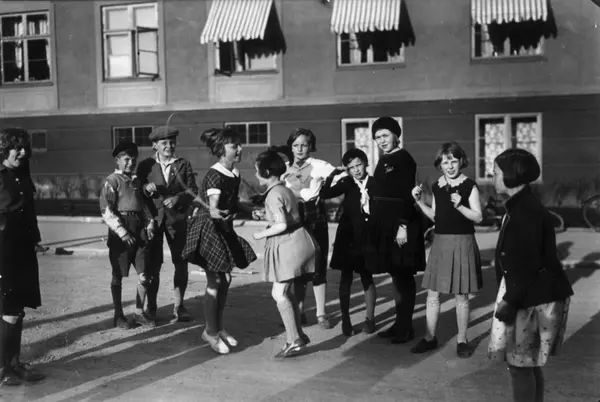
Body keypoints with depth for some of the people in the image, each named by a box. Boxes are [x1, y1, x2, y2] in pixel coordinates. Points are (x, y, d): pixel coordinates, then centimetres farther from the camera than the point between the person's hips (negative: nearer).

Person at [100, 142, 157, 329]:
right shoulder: (112, 181, -5)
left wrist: (150, 223, 4)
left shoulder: (136, 180, 15)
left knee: (146, 273, 4)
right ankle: (118, 315, 16)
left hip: (139, 230, 6)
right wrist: (122, 232, -17)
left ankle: (139, 312, 17)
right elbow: (106, 210, -13)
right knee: (118, 275, 5)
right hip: (120, 231, -6)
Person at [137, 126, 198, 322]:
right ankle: (151, 307, 13)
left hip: (177, 218, 1)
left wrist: (178, 198, -16)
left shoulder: (184, 165, 7)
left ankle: (178, 306, 13)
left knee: (181, 263, 2)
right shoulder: (145, 165, 5)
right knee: (153, 264, 2)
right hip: (153, 217, -1)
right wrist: (146, 188, -17)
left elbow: (193, 190, 2)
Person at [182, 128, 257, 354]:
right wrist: (215, 213, -44)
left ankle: (218, 328, 25)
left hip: (224, 229, 8)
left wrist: (253, 212, 12)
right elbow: (212, 207, -28)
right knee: (215, 281, -4)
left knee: (225, 280, 11)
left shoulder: (235, 175, 4)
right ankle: (210, 332, 10)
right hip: (208, 228, -8)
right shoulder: (214, 176, -21)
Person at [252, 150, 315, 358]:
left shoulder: (274, 194, -16)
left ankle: (295, 341, -1)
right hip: (292, 242, 10)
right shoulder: (284, 189, 14)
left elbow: (282, 225, -23)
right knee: (285, 292, 15)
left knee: (279, 293, -4)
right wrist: (264, 215, 17)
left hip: (289, 244, -10)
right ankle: (298, 335, 21)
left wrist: (261, 234, -10)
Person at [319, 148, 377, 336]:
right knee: (346, 278, 7)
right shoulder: (347, 183, -2)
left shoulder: (375, 183, -6)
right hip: (348, 236, 1)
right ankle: (345, 319, 18)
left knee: (367, 278, 9)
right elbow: (324, 195, -10)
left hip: (367, 237, -1)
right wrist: (331, 177, -18)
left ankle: (370, 318, 22)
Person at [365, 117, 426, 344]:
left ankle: (406, 327, 8)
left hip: (400, 224, -9)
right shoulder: (384, 160, 13)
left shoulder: (404, 159, -13)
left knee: (404, 277, 0)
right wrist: (375, 224, 17)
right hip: (385, 225, 9)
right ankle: (400, 323, 24)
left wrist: (403, 225, -23)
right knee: (396, 276, 15)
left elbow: (407, 196, -19)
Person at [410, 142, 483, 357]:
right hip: (440, 242, 5)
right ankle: (430, 337, 20)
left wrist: (460, 206, -25)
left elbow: (478, 217, -10)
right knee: (432, 293, 7)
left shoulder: (469, 186, -7)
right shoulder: (437, 187, 7)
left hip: (462, 242, -4)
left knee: (461, 296, 5)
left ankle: (462, 340, 19)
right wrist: (419, 201, 3)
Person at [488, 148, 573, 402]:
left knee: (519, 363, -2)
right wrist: (511, 296, 19)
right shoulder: (520, 205, 12)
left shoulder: (525, 210, -20)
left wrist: (509, 302, -17)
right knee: (529, 363, 16)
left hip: (533, 299, -10)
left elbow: (528, 265, -22)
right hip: (528, 294, 10)